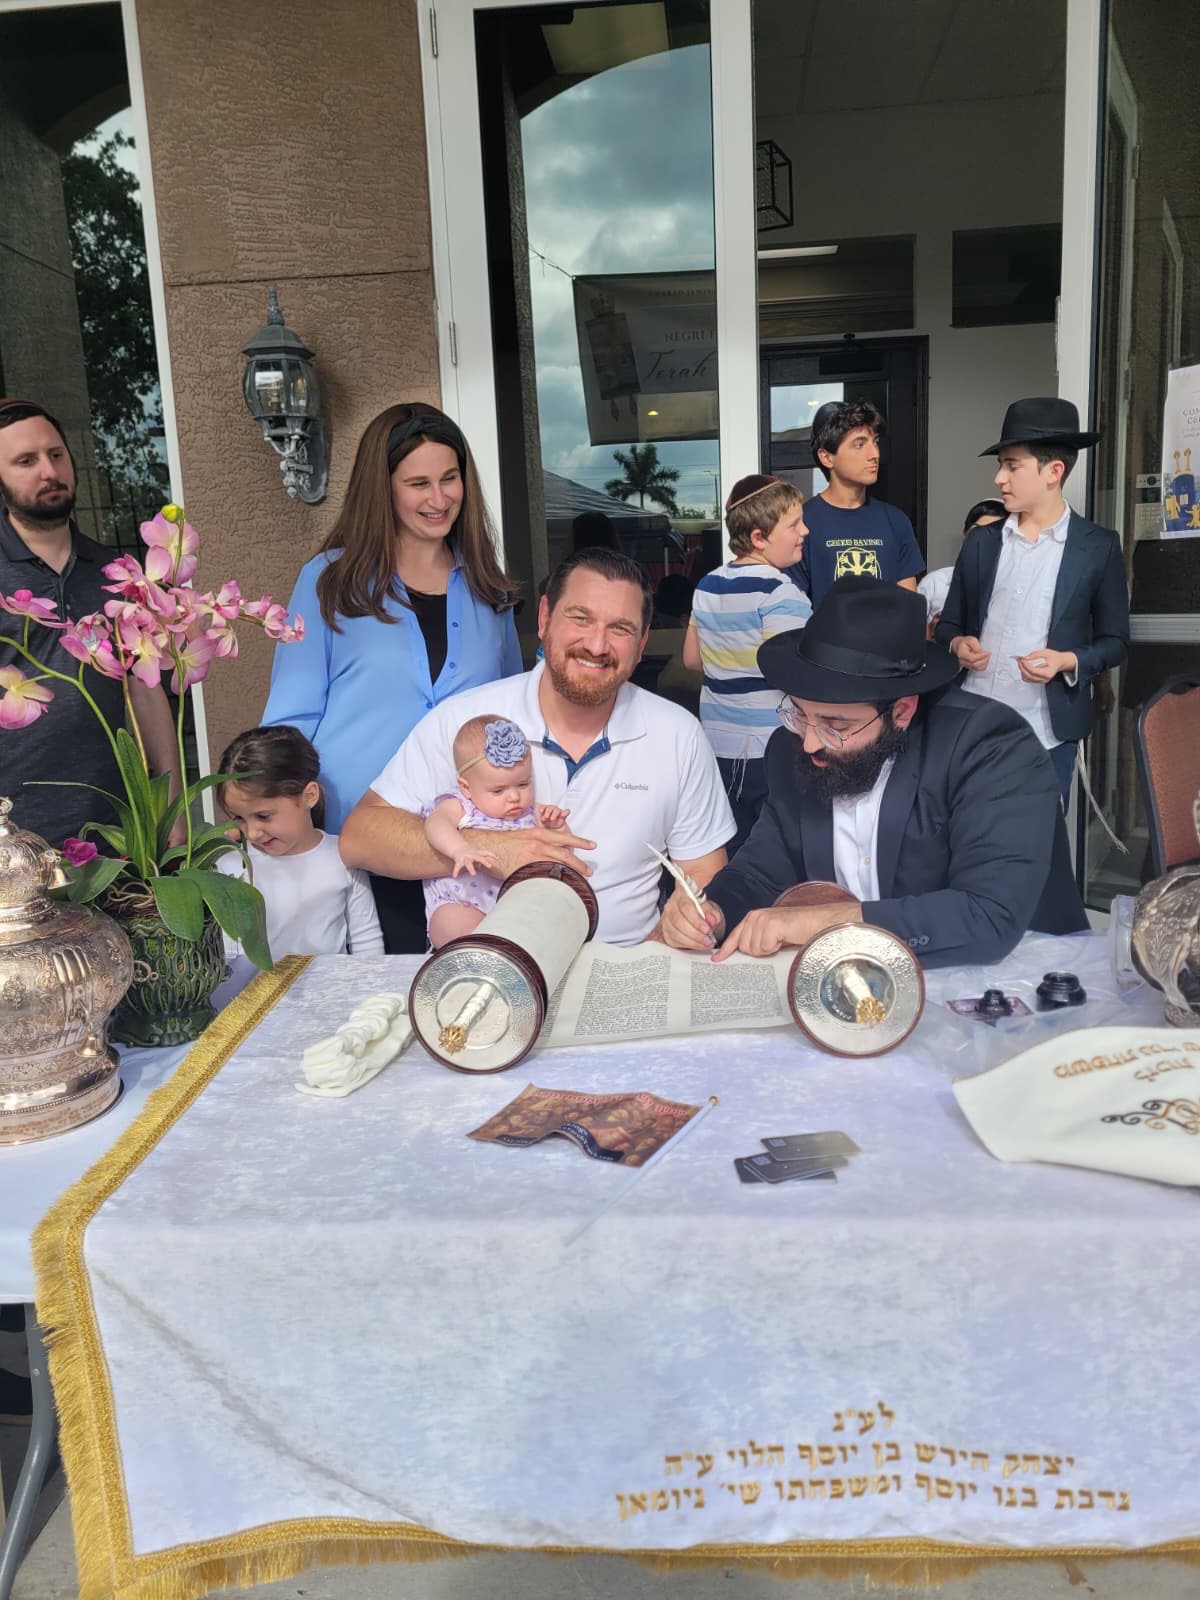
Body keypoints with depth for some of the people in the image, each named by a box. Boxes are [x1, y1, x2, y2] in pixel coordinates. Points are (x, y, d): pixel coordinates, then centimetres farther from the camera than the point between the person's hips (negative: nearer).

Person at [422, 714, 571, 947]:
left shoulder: (532, 814, 11)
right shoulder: (460, 808, -3)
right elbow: (435, 823, -25)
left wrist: (557, 827, -4)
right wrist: (461, 849, -45)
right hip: (461, 905, -3)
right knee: (452, 921, -35)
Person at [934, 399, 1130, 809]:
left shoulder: (1099, 547, -1)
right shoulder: (980, 542, 7)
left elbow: (1115, 641, 3)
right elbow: (948, 623, 13)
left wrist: (1068, 661, -15)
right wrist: (957, 645, -9)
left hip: (1047, 733, -2)